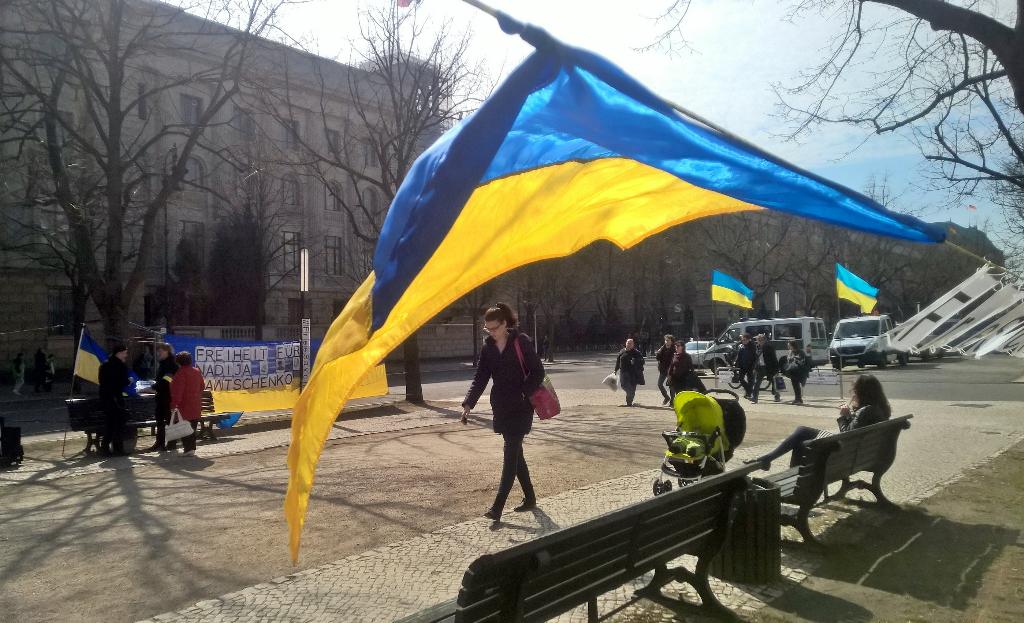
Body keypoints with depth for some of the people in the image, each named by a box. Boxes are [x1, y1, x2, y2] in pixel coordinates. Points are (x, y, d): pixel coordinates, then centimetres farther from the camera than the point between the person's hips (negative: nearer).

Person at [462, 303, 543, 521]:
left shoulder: (521, 342, -9)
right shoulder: (487, 347, 6)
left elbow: (538, 372, -8)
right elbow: (480, 378, 3)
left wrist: (525, 394, -21)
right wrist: (468, 404, -8)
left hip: (520, 407, -6)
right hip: (501, 407, 6)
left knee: (511, 452, -8)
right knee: (515, 452, 12)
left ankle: (498, 506, -10)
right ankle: (530, 498, 25)